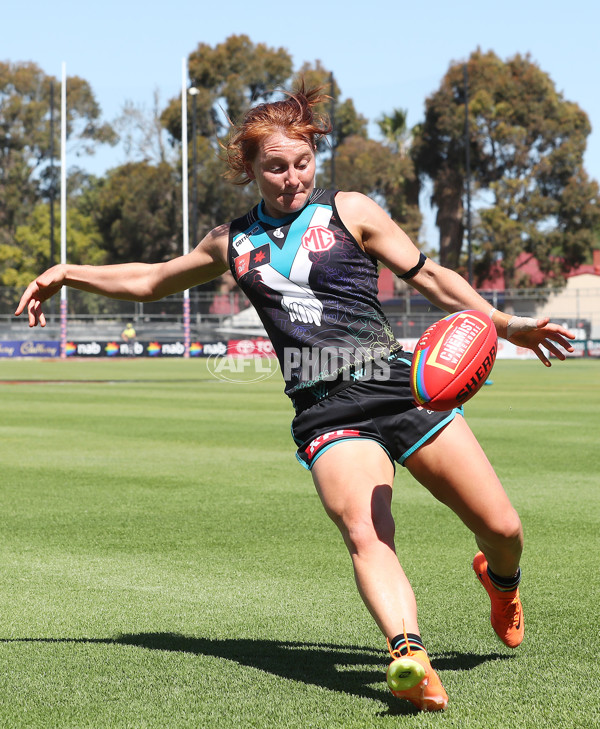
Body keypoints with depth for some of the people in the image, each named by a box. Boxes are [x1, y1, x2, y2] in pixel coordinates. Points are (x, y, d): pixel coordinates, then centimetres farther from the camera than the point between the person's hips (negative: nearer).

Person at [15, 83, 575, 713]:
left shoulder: (349, 212, 10)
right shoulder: (232, 242, 17)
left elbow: (430, 277, 13)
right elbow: (151, 280, 33)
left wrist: (505, 325, 5)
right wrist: (67, 273, 30)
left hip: (401, 388, 0)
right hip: (326, 412, 0)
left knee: (502, 529, 1)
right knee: (365, 535, -28)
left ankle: (500, 580, 36)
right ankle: (410, 656, -47)